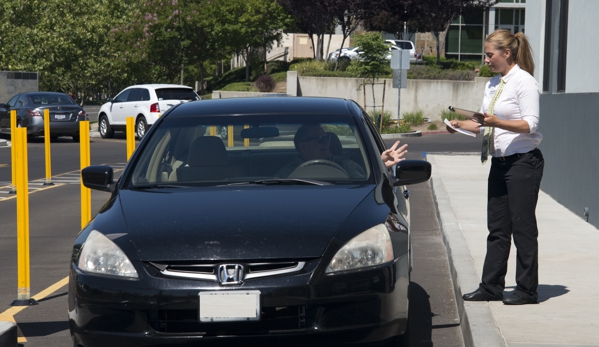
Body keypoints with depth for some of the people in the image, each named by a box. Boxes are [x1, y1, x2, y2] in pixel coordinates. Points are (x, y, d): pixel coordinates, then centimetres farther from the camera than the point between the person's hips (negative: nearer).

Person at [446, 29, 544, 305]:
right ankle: (491, 287, 17)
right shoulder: (493, 84, 15)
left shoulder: (524, 82, -11)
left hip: (523, 162, -9)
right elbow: (485, 124, 20)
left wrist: (497, 122, -30)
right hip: (499, 163, 9)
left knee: (523, 227, -2)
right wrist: (462, 125, 4)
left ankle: (527, 290, 6)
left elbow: (530, 124, -18)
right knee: (497, 228, 11)